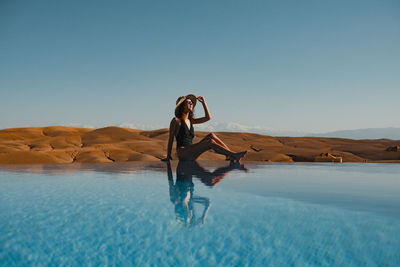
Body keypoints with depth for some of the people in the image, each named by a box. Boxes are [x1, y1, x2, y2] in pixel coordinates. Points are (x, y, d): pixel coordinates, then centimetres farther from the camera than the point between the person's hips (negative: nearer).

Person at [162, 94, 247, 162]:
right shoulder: (176, 120, -4)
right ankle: (234, 155, -25)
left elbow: (208, 117, 17)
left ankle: (230, 156, -19)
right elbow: (171, 139, -5)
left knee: (211, 136, -9)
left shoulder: (190, 120, 16)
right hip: (182, 154, -8)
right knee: (210, 142, -24)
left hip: (191, 153, 8)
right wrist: (168, 156, -7)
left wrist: (203, 102, 14)